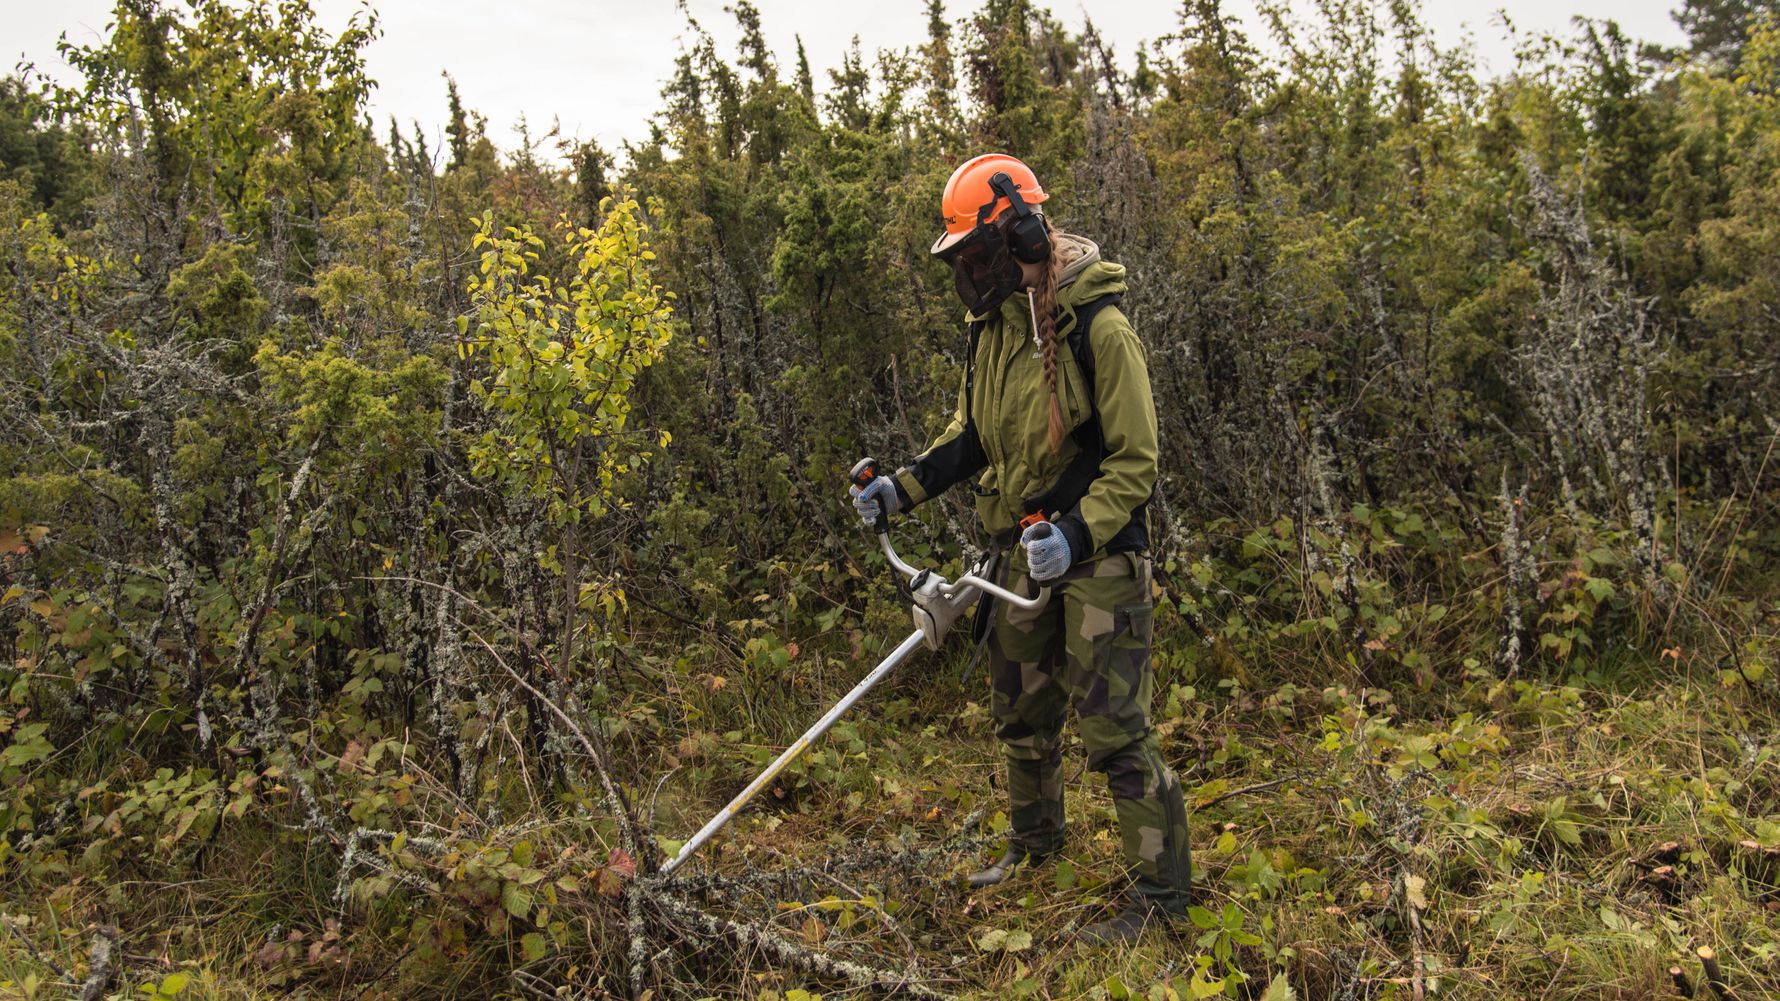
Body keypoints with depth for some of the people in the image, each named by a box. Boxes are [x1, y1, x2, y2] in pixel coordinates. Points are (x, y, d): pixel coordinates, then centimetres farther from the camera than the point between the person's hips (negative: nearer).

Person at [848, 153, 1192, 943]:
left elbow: (1135, 462, -18)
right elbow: (971, 434, 15)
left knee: (1112, 729, -4)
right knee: (1021, 711, 20)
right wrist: (904, 486, 2)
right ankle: (1034, 843, 43)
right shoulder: (991, 328, 4)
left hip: (1099, 553, -8)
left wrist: (1077, 534, -30)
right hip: (1025, 550, 8)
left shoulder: (1097, 329, -20)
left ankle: (1162, 893, 11)